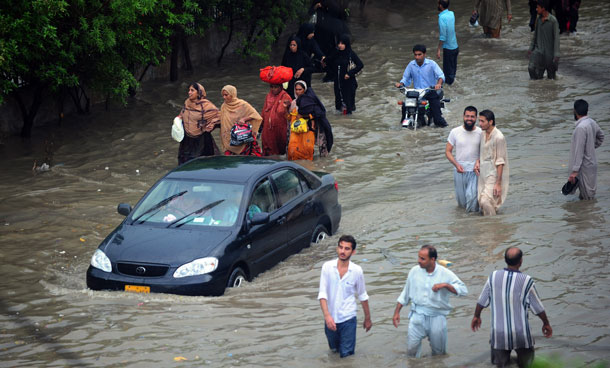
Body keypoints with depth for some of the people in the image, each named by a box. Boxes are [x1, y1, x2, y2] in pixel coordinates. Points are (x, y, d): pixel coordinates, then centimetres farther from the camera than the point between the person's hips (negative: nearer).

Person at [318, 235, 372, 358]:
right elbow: (322, 294, -12)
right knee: (334, 349, 23)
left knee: (346, 354, -7)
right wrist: (327, 315, -24)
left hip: (348, 319, -2)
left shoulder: (357, 270, -9)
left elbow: (362, 296, 4)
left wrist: (367, 318, 12)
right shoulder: (327, 267, -9)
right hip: (331, 319, 2)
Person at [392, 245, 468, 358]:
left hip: (437, 315, -1)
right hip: (418, 314, 1)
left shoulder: (445, 274, -5)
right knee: (412, 348, -10)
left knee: (439, 352, 5)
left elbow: (463, 290, -9)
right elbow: (405, 294, 14)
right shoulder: (414, 271, 3)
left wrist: (445, 285, -22)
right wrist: (396, 312, 11)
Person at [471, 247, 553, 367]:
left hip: (499, 333, 1)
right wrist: (546, 324, 13)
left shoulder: (494, 276, -8)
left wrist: (476, 316, 22)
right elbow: (538, 308, -4)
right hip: (520, 333, -1)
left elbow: (482, 301, 4)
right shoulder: (526, 281, -15)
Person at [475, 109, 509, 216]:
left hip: (494, 175, -8)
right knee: (481, 202, 8)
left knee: (485, 201, -17)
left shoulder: (498, 137, -17)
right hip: (483, 174, 8)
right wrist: (477, 162, 1)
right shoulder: (483, 134, 7)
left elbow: (500, 162, -17)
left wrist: (498, 183, -19)